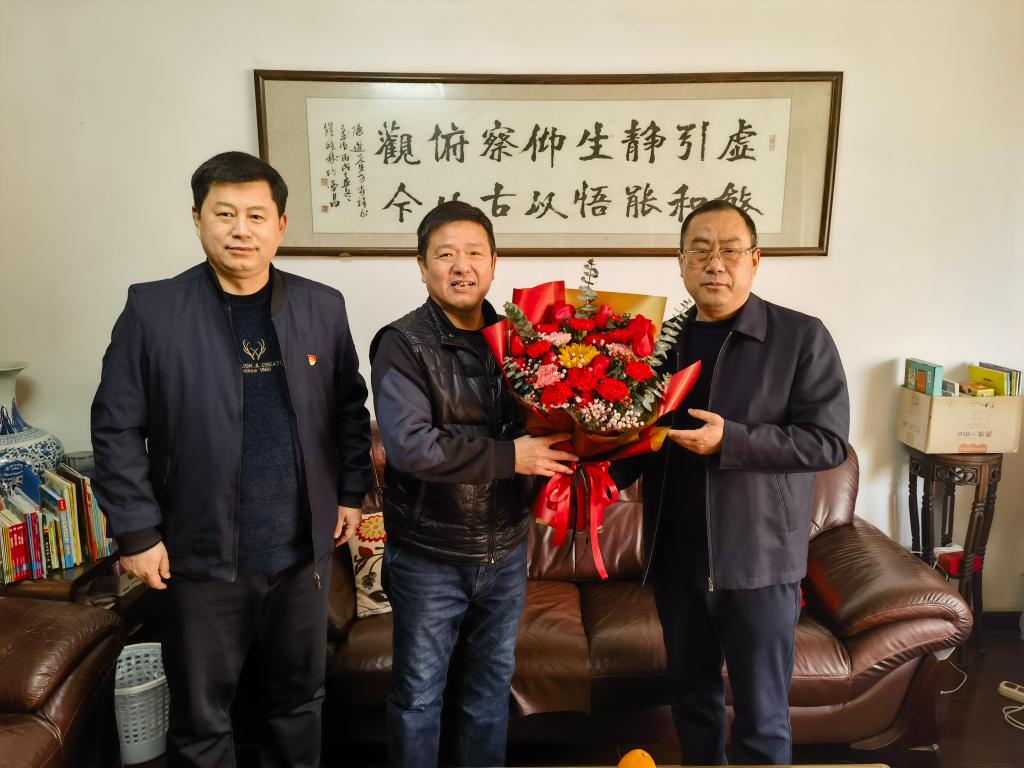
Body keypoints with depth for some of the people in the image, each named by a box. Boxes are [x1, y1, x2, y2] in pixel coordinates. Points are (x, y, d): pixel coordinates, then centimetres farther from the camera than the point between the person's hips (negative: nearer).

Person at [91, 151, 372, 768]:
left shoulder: (323, 307, 0)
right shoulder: (153, 309, -7)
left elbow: (350, 408, 8)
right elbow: (117, 427, -5)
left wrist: (351, 493, 5)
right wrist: (136, 531, -7)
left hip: (303, 551, 2)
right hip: (200, 556, -2)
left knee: (300, 698, 21)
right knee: (201, 718, 16)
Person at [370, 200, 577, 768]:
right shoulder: (402, 344, -12)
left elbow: (544, 419, 9)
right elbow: (408, 445, -26)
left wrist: (553, 453, -13)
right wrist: (509, 456, -26)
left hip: (506, 550, 4)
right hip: (429, 556, -4)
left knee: (493, 680, 22)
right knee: (419, 691, 15)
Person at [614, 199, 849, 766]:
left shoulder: (802, 337, -7)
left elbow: (828, 440, -13)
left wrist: (731, 441, -24)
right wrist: (605, 478, -8)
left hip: (759, 559, -4)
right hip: (675, 555, 4)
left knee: (761, 718, 9)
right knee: (691, 695, 22)